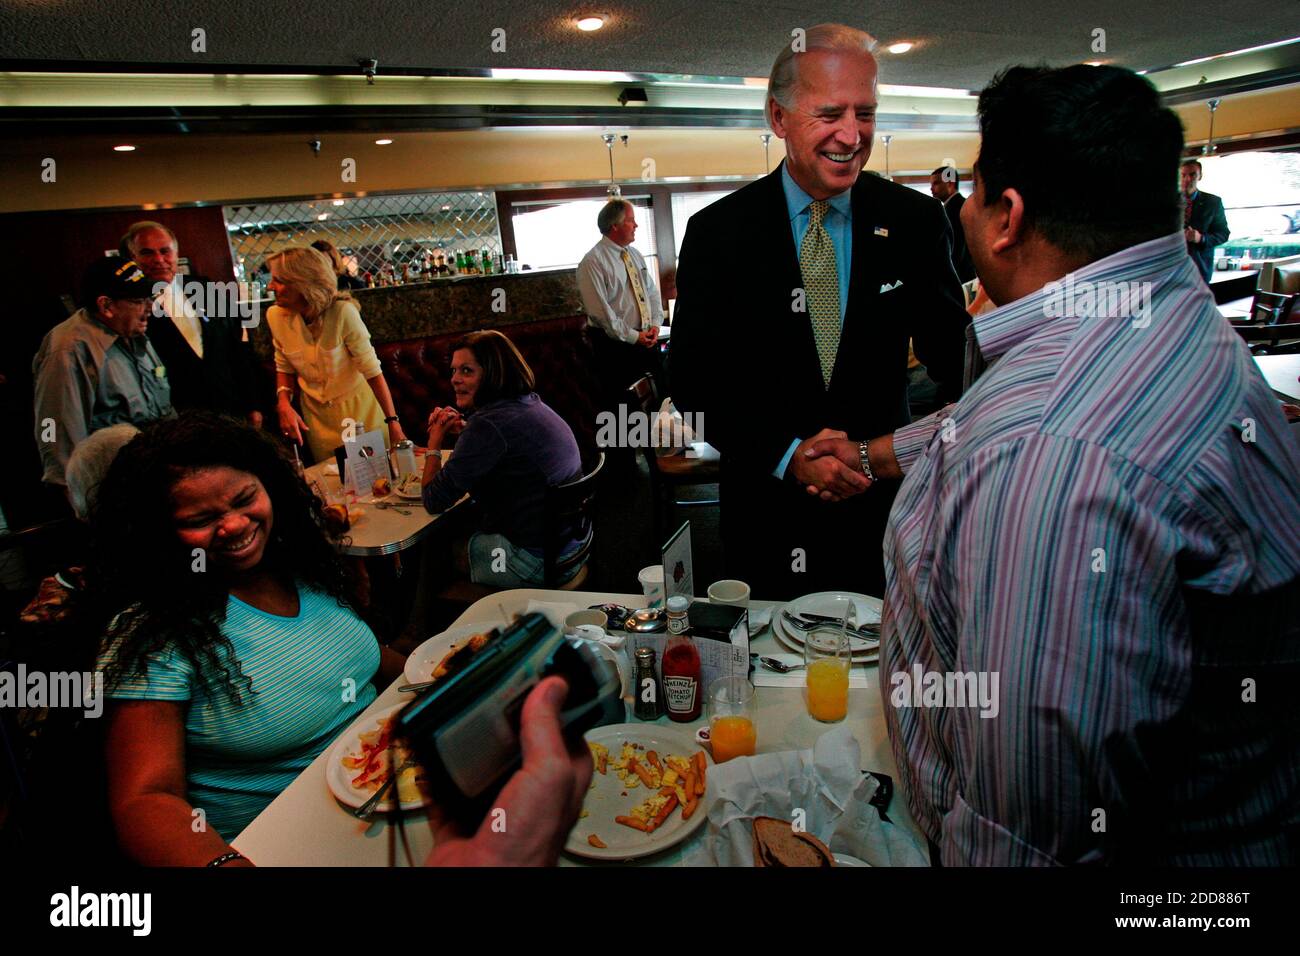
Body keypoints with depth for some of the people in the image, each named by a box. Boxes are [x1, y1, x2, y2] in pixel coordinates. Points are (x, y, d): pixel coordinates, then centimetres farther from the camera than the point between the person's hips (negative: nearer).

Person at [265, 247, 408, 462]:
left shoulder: (342, 312, -25)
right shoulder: (275, 316, -9)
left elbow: (372, 370, -23)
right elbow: (284, 367, 6)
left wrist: (393, 422, -28)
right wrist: (284, 402, -12)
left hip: (358, 407, -4)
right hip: (316, 414, 4)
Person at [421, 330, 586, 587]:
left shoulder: (489, 425, -23)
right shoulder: (531, 403, 5)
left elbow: (434, 501, -15)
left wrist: (435, 440, 0)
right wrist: (464, 430, 9)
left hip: (535, 564, -9)